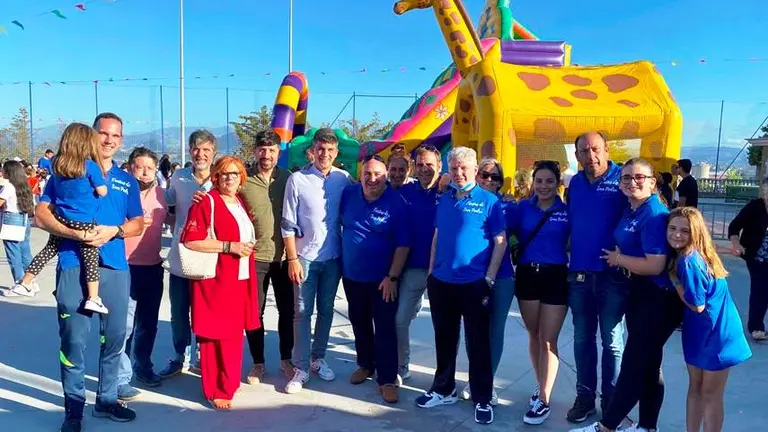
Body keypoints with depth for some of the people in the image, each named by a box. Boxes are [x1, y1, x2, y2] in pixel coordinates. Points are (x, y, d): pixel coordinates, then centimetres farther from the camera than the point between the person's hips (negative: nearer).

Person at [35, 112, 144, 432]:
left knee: (115, 336, 9)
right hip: (74, 265, -3)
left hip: (115, 267, 4)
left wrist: (114, 230, -10)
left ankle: (106, 399, 25)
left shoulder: (127, 181, 14)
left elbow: (138, 224, 11)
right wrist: (75, 234, -18)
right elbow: (41, 215, -2)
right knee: (74, 338, -1)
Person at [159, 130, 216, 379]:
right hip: (179, 258, 2)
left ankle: (200, 358, 28)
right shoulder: (178, 178, 0)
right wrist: (178, 228, 5)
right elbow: (166, 205, 17)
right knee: (178, 313, 13)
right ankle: (180, 357, 31)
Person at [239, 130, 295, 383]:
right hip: (254, 256, -1)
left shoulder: (288, 178, 0)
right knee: (254, 313, 8)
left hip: (283, 256, 2)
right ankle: (258, 363, 24)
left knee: (287, 310, 12)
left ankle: (286, 359, 29)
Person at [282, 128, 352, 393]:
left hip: (333, 257, 2)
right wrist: (292, 259, -7)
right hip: (305, 257, -2)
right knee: (302, 312, 3)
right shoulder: (297, 179, -6)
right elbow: (288, 224, -5)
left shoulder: (344, 179, -2)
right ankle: (301, 368, 11)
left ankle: (317, 359, 29)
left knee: (326, 310, 13)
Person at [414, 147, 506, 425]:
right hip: (441, 281, 5)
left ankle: (482, 399, 19)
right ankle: (443, 390, 32)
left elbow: (500, 241, -7)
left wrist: (489, 279, -12)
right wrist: (431, 272, 10)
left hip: (474, 283, -5)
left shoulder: (489, 201, -7)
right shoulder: (444, 200, 8)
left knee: (478, 342, 6)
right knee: (444, 338, 16)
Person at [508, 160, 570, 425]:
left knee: (548, 340, 1)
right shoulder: (523, 208, 3)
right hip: (527, 275, 3)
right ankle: (541, 386, 32)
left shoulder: (567, 211, -2)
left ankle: (544, 399, 10)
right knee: (534, 335, 14)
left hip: (556, 277, -3)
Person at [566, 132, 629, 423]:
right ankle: (584, 397, 26)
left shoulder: (623, 179, -8)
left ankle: (611, 401, 23)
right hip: (579, 273, 4)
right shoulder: (575, 183, 8)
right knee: (582, 339, 13)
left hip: (612, 274, -4)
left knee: (612, 341, 8)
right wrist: (567, 256, 10)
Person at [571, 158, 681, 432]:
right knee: (647, 363, 18)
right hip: (638, 293, 10)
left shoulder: (654, 215, -20)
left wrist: (618, 259, -14)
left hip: (658, 299, -10)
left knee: (634, 363, 1)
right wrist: (619, 258, 5)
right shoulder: (631, 211, 7)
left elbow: (655, 265, -26)